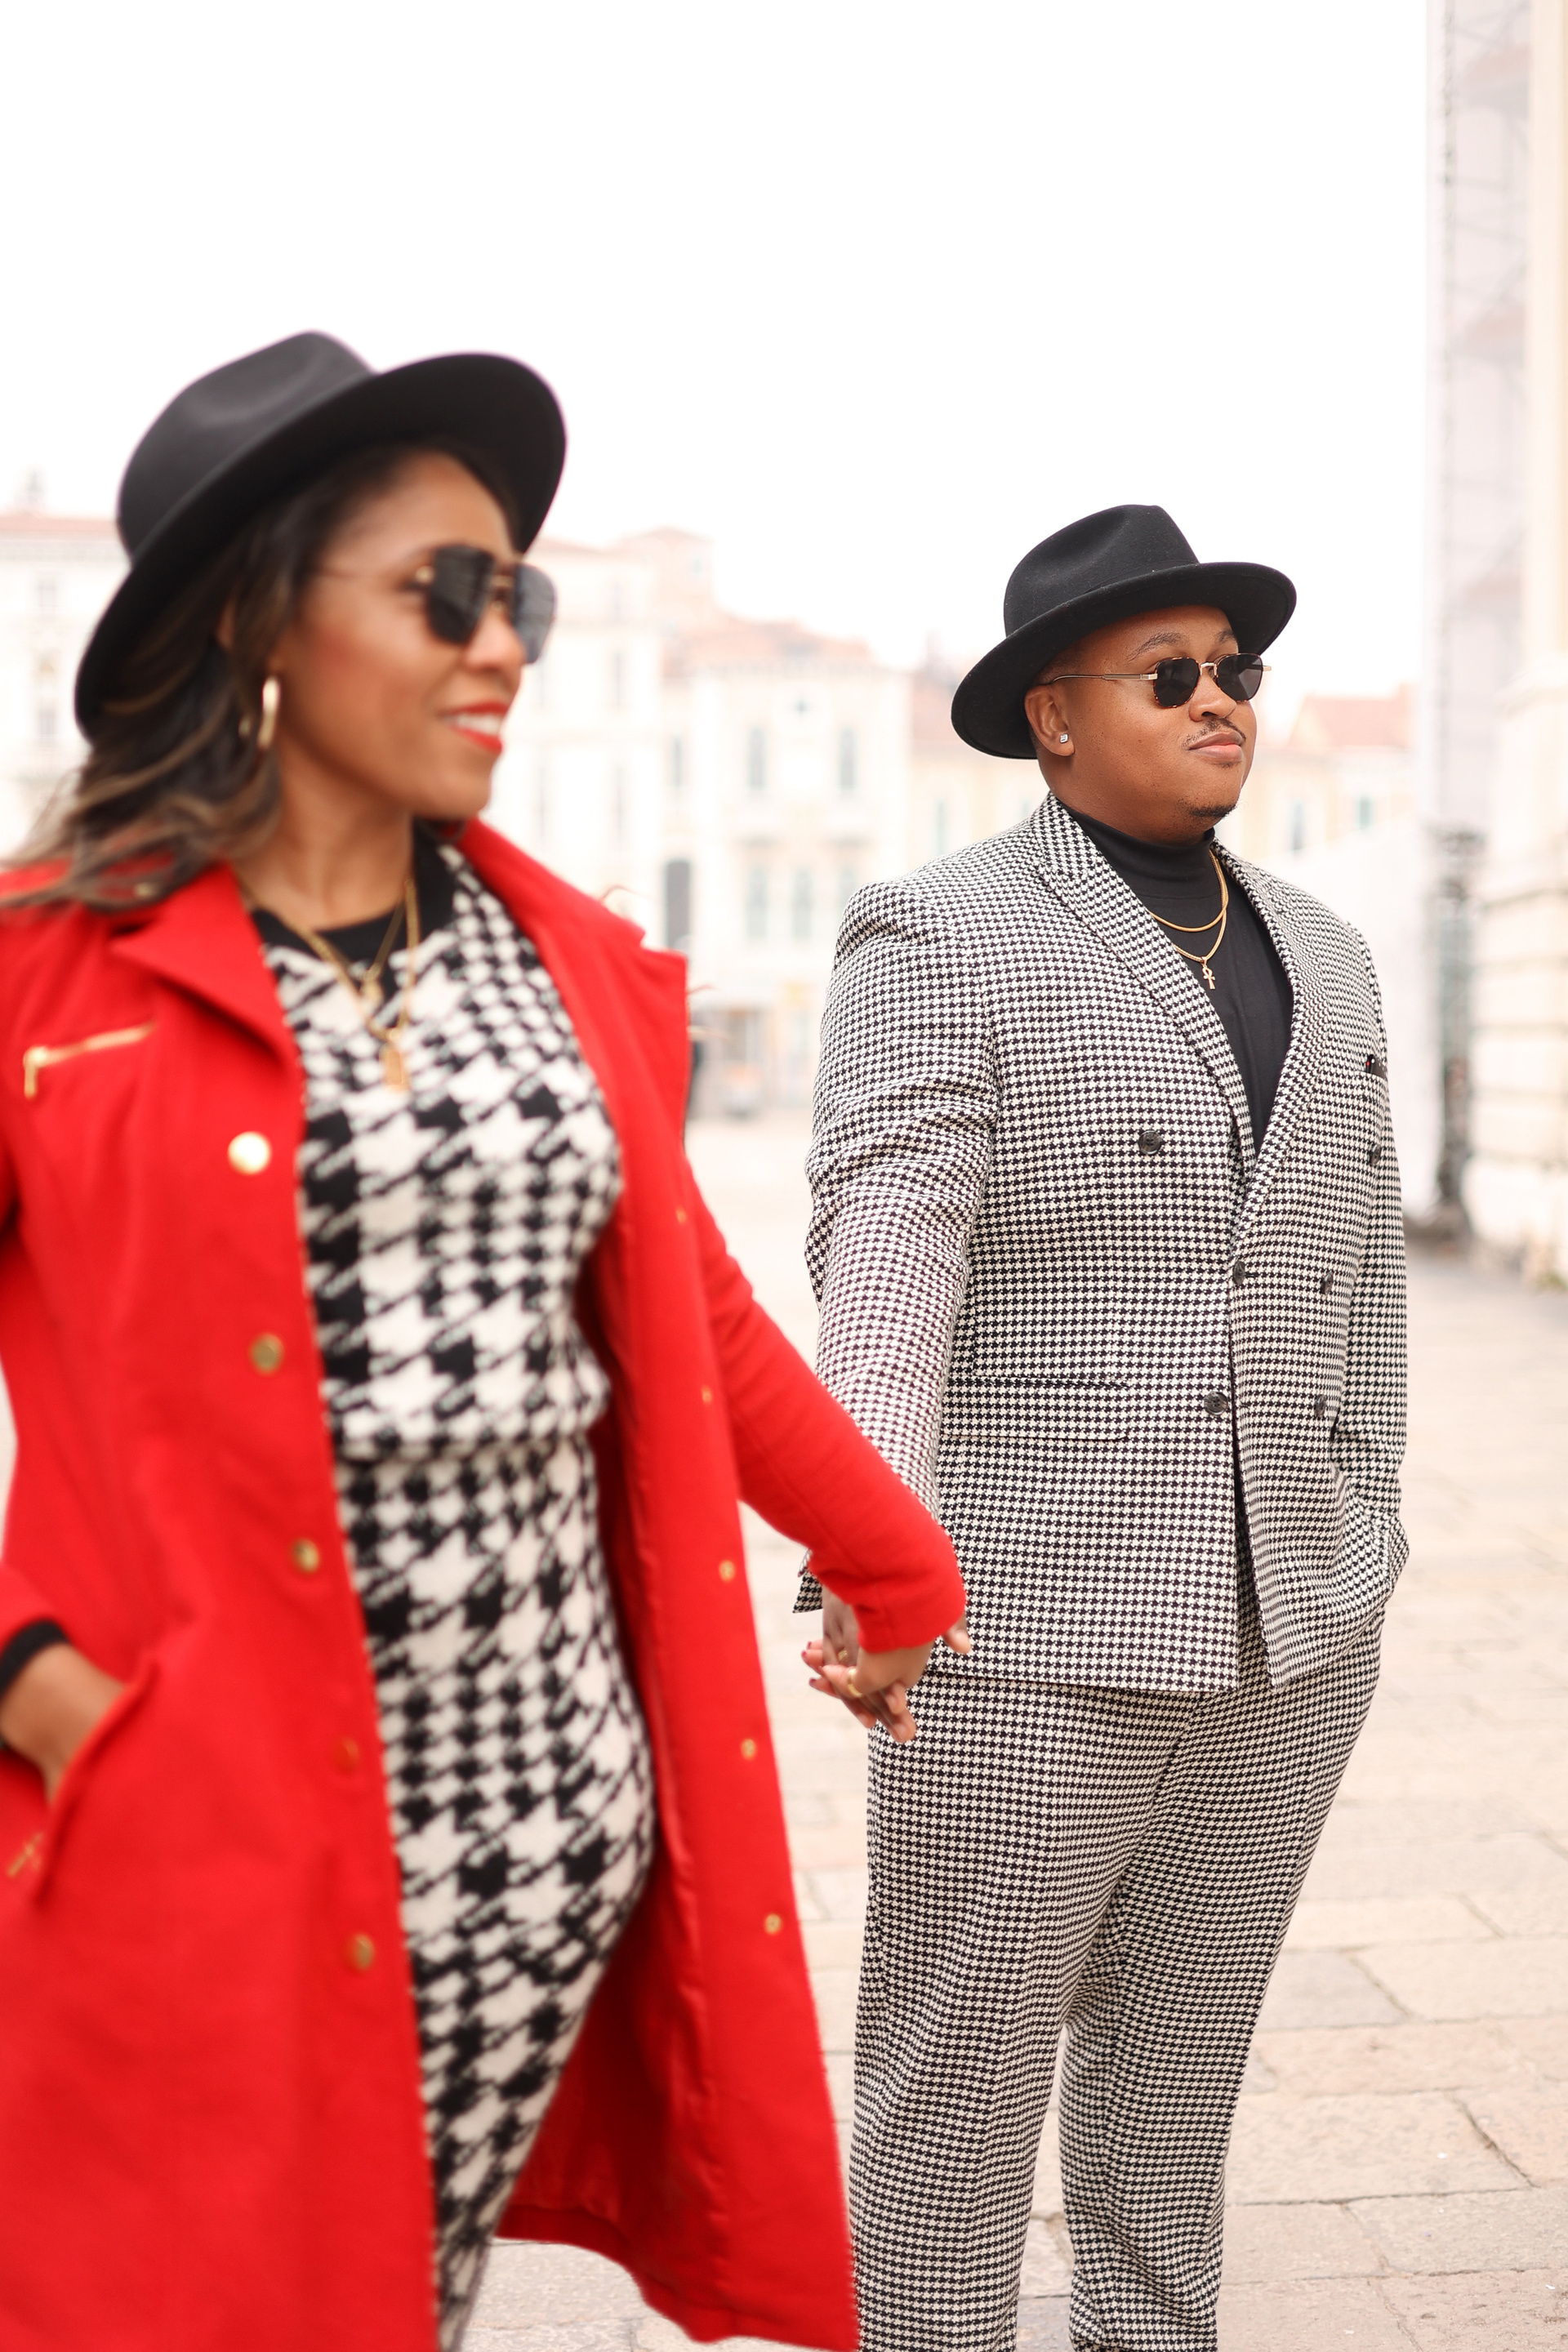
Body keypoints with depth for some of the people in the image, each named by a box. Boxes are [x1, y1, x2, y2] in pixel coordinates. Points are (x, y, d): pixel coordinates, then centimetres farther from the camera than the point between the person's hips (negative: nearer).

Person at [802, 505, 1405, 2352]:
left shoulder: (1320, 959, 12)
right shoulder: (938, 942, -7)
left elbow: (1354, 1267, 16)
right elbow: (885, 1264, -19)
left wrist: (1356, 1547, 14)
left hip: (1282, 1632, 6)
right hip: (1029, 1617, -5)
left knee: (1181, 2053, 17)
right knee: (962, 2064, 4)